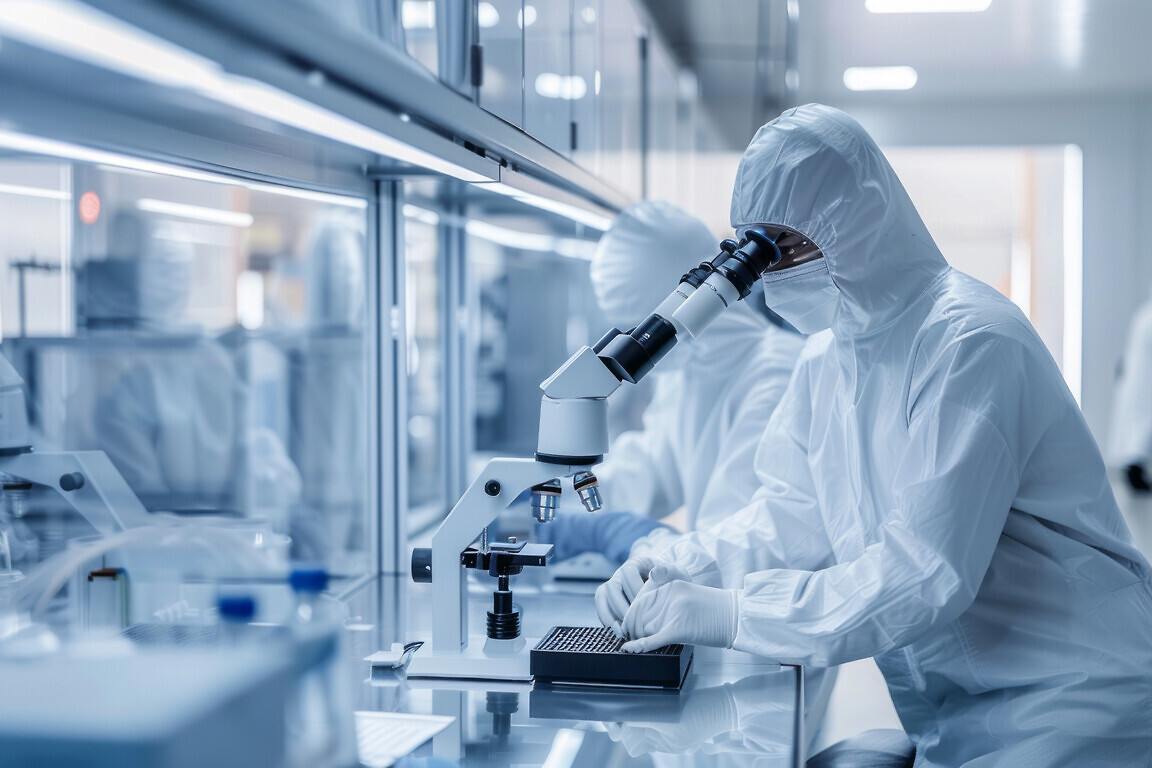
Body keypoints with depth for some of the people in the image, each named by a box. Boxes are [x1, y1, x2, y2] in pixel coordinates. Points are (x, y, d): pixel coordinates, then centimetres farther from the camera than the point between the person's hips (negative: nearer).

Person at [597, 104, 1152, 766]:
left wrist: (729, 613, -26)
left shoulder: (970, 344, -19)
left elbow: (925, 572, -25)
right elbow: (793, 515, 13)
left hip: (1070, 700, -7)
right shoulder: (828, 362, 9)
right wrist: (675, 571, -5)